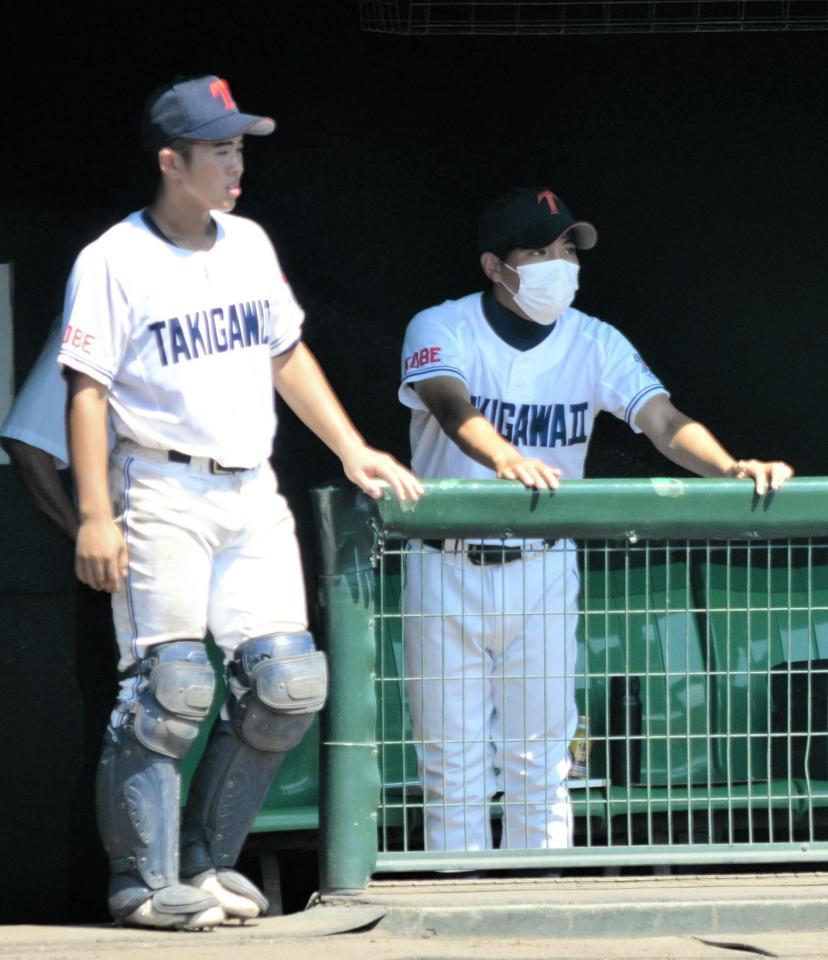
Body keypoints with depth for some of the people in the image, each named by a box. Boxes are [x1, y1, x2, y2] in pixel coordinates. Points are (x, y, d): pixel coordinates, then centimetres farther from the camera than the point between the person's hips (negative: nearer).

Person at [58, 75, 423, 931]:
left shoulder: (248, 243, 13)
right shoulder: (115, 261, -7)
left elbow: (286, 355, 23)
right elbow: (87, 389, -10)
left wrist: (352, 450, 17)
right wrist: (94, 517, -16)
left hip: (251, 491, 7)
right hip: (162, 491, -7)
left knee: (287, 683, -1)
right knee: (171, 686, -12)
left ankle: (206, 860, 12)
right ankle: (142, 879, -2)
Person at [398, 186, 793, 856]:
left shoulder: (595, 344, 1)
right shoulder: (442, 329, -8)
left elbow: (662, 419, -13)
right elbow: (452, 405, -29)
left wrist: (729, 468, -35)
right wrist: (505, 459, -51)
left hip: (544, 571, 2)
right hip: (446, 569, -2)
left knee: (541, 761, 3)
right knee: (453, 760, 1)